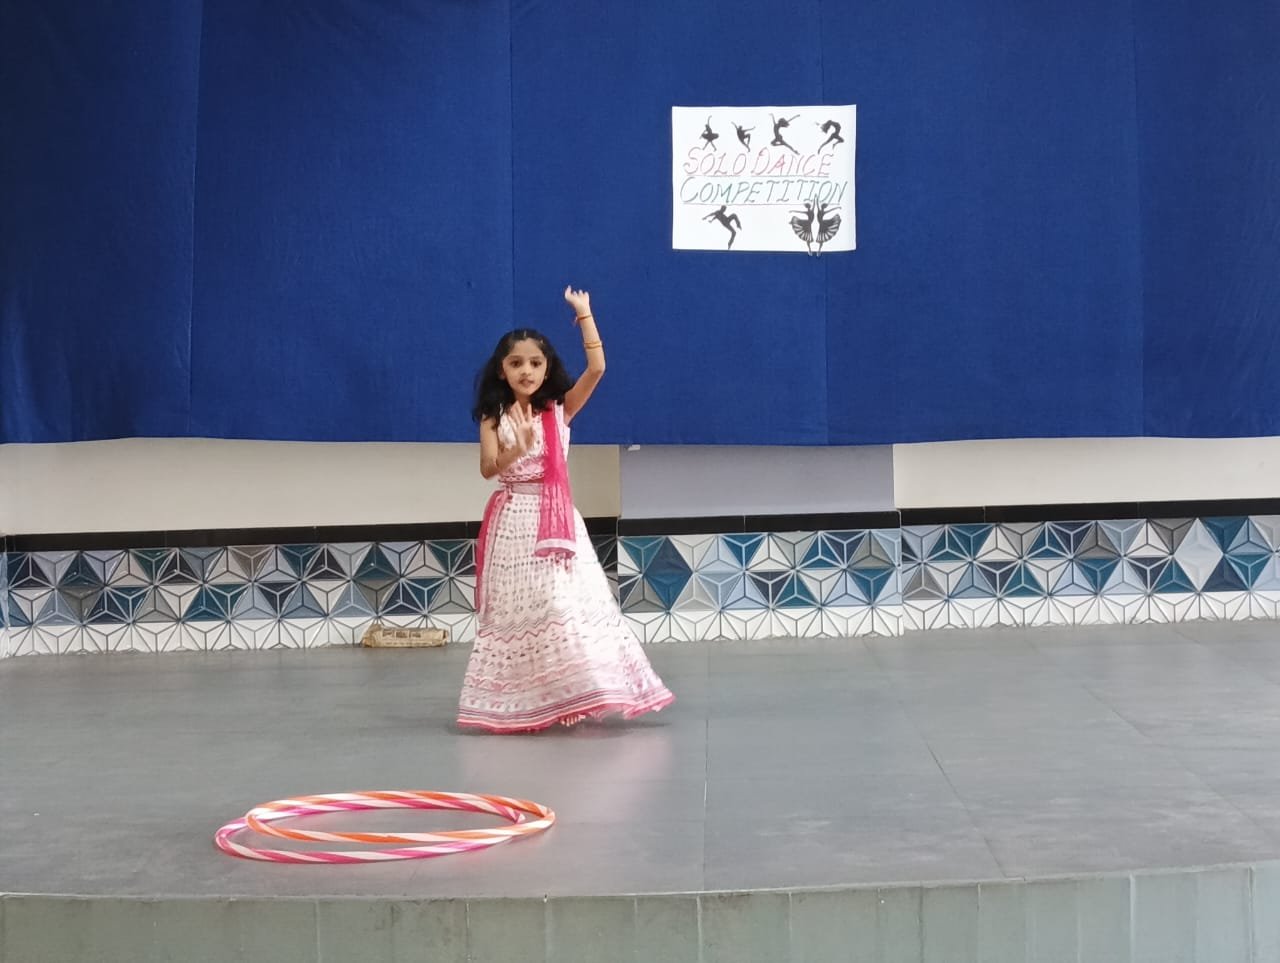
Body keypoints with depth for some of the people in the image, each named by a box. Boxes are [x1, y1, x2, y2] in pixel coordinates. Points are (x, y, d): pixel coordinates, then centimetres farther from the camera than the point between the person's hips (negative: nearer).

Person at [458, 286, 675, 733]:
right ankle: (518, 701, 9)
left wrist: (584, 315, -7)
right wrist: (518, 448, -27)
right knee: (516, 610, 2)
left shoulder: (560, 410, 3)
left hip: (556, 519, 0)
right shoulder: (494, 419, 2)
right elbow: (489, 469, -9)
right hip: (513, 523, 0)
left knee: (567, 604, -6)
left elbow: (596, 369, -9)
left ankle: (572, 697, -1)